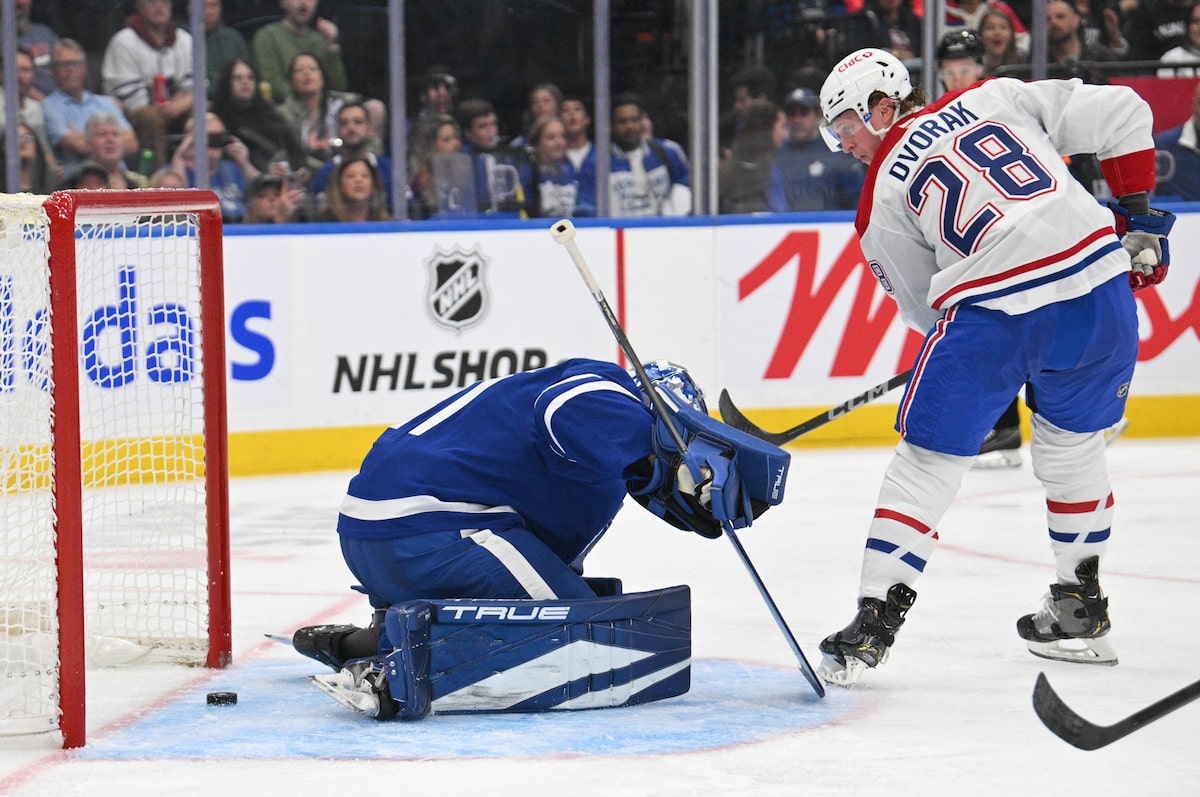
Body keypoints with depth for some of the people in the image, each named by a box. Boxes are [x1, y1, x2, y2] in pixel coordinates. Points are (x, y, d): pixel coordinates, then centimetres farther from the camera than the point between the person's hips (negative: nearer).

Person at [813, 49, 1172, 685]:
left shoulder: (882, 192, 12)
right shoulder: (995, 98, 17)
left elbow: (924, 308, 17)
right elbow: (1120, 112, 13)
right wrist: (1136, 217, 22)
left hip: (993, 315, -4)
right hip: (1101, 280, 4)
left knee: (926, 462, 8)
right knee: (1072, 447, 25)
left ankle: (873, 624, 3)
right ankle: (1081, 610, 33)